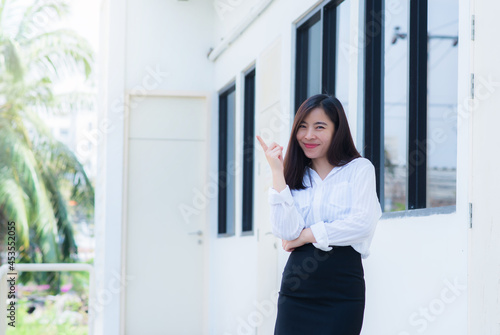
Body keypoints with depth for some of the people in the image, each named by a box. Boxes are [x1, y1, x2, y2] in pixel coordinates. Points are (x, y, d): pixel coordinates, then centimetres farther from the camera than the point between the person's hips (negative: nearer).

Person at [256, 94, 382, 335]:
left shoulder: (360, 168, 5)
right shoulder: (294, 176, 12)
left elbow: (363, 223, -10)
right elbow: (286, 231, -5)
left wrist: (306, 235, -5)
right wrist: (277, 172, -5)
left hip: (343, 291, -2)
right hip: (296, 293, 2)